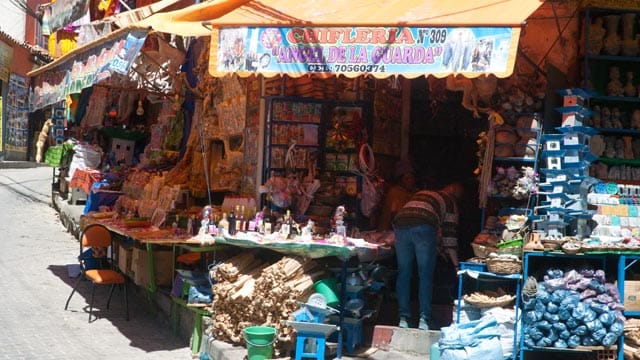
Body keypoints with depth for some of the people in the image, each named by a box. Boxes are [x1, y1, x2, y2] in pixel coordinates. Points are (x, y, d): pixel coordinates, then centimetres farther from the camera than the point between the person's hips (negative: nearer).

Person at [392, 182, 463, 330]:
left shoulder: (421, 193, 35)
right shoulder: (450, 201, 21)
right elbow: (450, 234, 16)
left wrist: (438, 248, 43)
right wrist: (456, 264, 21)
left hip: (400, 225, 4)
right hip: (424, 228, -4)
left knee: (403, 274, 11)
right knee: (426, 276, 6)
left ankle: (403, 318, 11)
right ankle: (424, 319, 1)